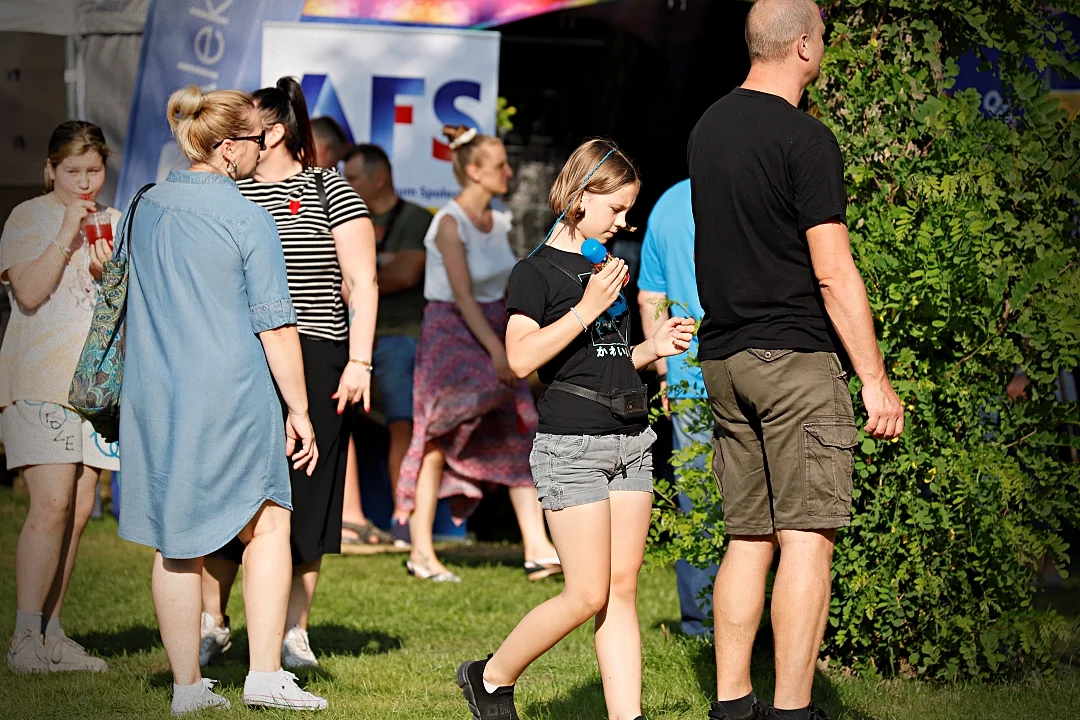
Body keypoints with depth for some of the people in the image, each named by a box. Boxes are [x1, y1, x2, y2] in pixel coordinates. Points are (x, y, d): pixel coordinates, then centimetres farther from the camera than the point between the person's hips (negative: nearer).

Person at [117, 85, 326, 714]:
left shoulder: (146, 208, 7)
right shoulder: (249, 218, -10)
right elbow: (275, 325, -10)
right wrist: (298, 409, -4)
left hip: (155, 397, 5)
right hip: (232, 395, -5)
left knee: (177, 543, 8)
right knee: (268, 526, 6)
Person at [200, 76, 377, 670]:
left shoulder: (331, 194, 0)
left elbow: (363, 282, -2)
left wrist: (359, 361, -10)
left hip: (313, 361, -3)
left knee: (303, 496, 1)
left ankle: (294, 631, 11)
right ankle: (211, 621, 11)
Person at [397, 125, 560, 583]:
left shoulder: (498, 222, 9)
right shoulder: (450, 223, -13)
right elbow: (463, 296, -18)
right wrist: (496, 350, -23)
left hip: (493, 330, 8)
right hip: (451, 333, -8)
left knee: (519, 438, 0)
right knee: (439, 442, -5)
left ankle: (538, 550, -1)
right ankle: (421, 552, 2)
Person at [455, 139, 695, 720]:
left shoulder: (606, 267, 17)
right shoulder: (538, 271, -7)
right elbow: (522, 359, -19)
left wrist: (650, 350, 9)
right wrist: (586, 310, -22)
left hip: (629, 441, 7)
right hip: (571, 446, -7)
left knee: (621, 589, 4)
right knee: (588, 595, -7)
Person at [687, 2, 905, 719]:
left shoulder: (708, 128, 12)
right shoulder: (805, 139, -13)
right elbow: (833, 272, -14)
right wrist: (876, 381, -11)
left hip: (724, 358, 8)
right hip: (798, 360, -8)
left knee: (748, 538, 11)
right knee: (806, 538, -6)